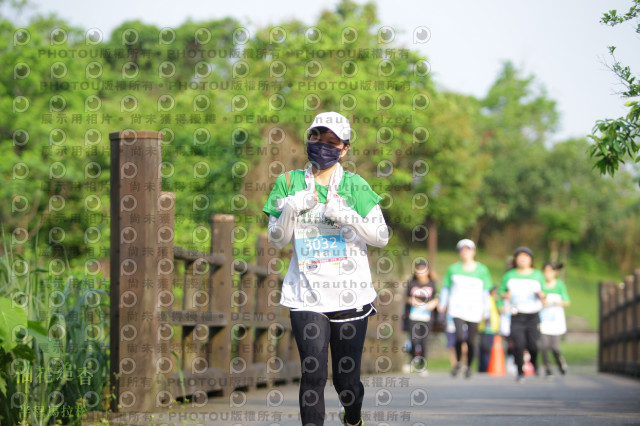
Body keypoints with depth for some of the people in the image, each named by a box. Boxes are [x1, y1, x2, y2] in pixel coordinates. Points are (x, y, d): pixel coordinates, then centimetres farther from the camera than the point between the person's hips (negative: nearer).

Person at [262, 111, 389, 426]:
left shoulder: (355, 186, 5)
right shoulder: (289, 183, 8)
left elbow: (382, 236, 1)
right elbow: (277, 240, 8)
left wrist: (349, 217, -15)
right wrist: (290, 209, -11)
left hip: (350, 295, 0)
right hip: (306, 296, 0)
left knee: (346, 379, 5)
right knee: (313, 374, -14)